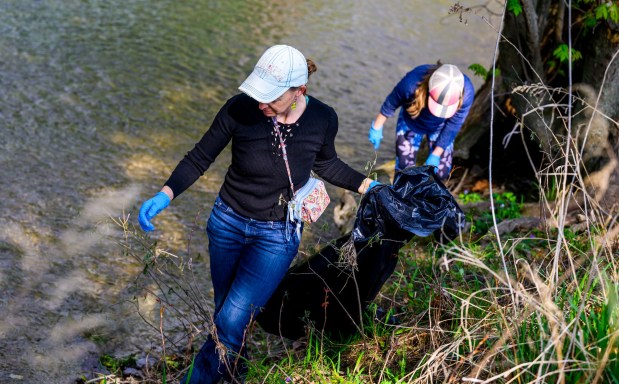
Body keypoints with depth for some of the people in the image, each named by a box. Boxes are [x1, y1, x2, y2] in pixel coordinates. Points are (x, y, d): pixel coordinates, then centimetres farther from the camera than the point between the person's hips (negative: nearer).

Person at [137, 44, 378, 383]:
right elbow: (200, 157, -8)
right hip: (227, 222, 1)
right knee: (226, 309, 16)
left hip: (278, 235, -1)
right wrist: (165, 196, -20)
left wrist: (369, 187, 3)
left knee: (231, 321, -9)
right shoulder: (240, 109, -21)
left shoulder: (322, 119, -17)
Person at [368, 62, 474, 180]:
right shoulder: (412, 83, -41)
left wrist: (436, 154, -15)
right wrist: (377, 128, -4)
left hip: (440, 128, 1)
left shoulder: (466, 92, -37)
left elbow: (453, 125, -21)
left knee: (442, 172, 0)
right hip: (411, 123, -1)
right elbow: (391, 103, -18)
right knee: (404, 168, 0)